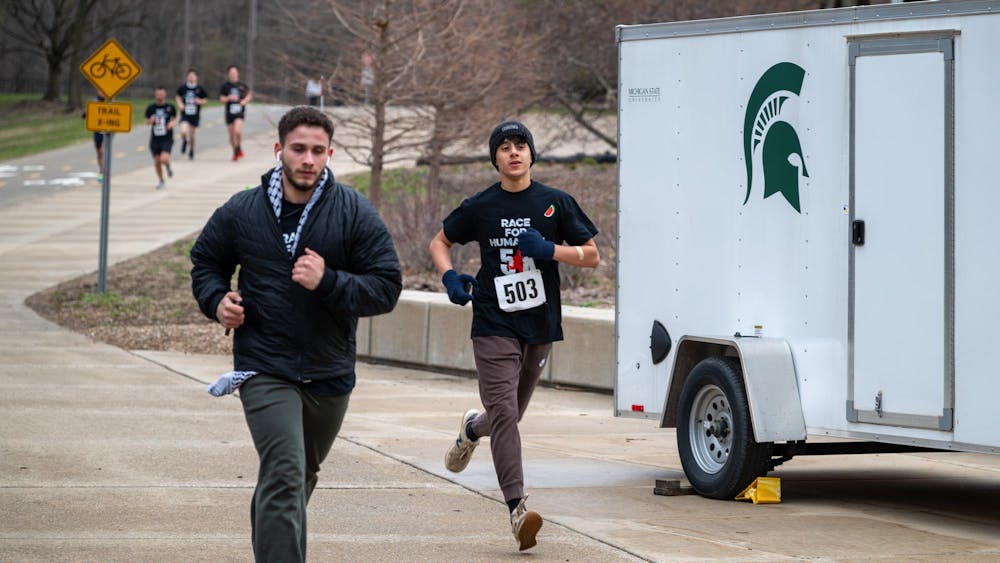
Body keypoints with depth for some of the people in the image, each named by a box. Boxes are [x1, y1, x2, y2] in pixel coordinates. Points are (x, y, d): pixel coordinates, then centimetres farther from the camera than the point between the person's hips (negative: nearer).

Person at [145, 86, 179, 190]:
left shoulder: (170, 107, -1)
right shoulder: (151, 108, 1)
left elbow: (175, 118, 14)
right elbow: (147, 121, 13)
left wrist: (172, 123, -8)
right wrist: (150, 121, -10)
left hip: (167, 138, -2)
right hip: (155, 138, 2)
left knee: (164, 159, -21)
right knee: (157, 161, 6)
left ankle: (169, 168, 16)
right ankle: (161, 181, 26)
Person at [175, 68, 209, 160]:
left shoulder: (200, 89, -5)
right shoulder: (182, 87, -3)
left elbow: (205, 99, 7)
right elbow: (178, 96, 14)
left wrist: (200, 101, -14)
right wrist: (180, 104, -3)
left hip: (195, 115, 0)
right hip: (185, 114, 0)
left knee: (191, 135, 8)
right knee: (183, 132, -20)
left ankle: (191, 151, 32)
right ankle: (184, 142, 15)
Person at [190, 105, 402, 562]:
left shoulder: (356, 214, -5)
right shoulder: (241, 212, -2)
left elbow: (387, 288, -8)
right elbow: (205, 261, 15)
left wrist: (328, 282, -23)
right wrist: (216, 301, -5)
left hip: (330, 373, 3)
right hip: (264, 370, -3)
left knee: (302, 478, 22)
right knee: (285, 475, -20)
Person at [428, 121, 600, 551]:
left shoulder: (555, 203, 3)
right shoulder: (480, 207, 3)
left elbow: (591, 256, 5)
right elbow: (439, 243, 16)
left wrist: (549, 250, -13)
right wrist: (450, 277, -4)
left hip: (540, 323, 2)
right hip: (494, 325, -2)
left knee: (510, 414, 14)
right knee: (503, 411, -16)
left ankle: (471, 429, 50)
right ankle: (517, 507, -20)